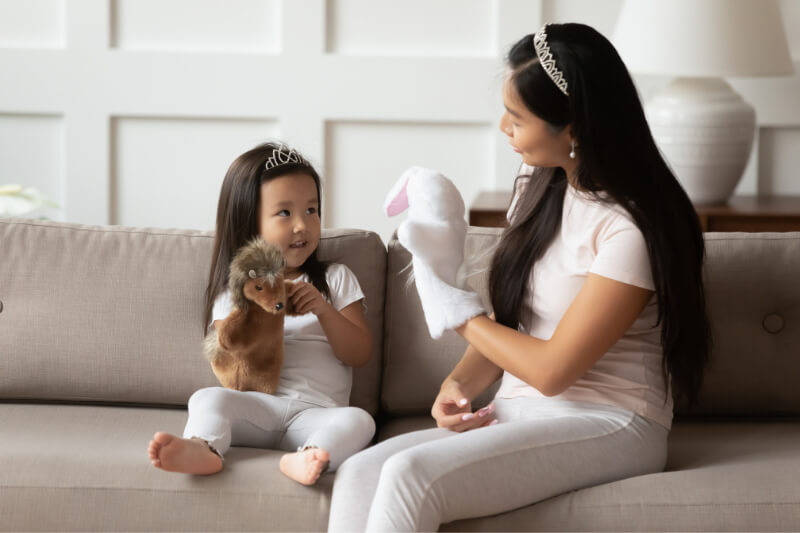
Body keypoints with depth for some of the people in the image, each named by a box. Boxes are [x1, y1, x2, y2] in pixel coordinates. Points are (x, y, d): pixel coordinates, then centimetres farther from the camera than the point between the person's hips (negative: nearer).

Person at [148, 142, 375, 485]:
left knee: (357, 421, -31)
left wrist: (324, 310, -7)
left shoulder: (335, 279, 19)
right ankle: (202, 448, -54)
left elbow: (360, 354, 9)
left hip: (316, 412, -1)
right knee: (208, 398, -28)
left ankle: (304, 459, -57)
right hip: (256, 407, 1)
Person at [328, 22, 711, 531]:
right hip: (518, 413, 8)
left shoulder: (630, 230, -16)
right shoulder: (539, 187, 10)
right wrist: (459, 383, -4)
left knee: (409, 476, -30)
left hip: (608, 427, -7)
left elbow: (551, 369, -14)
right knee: (358, 476, -19)